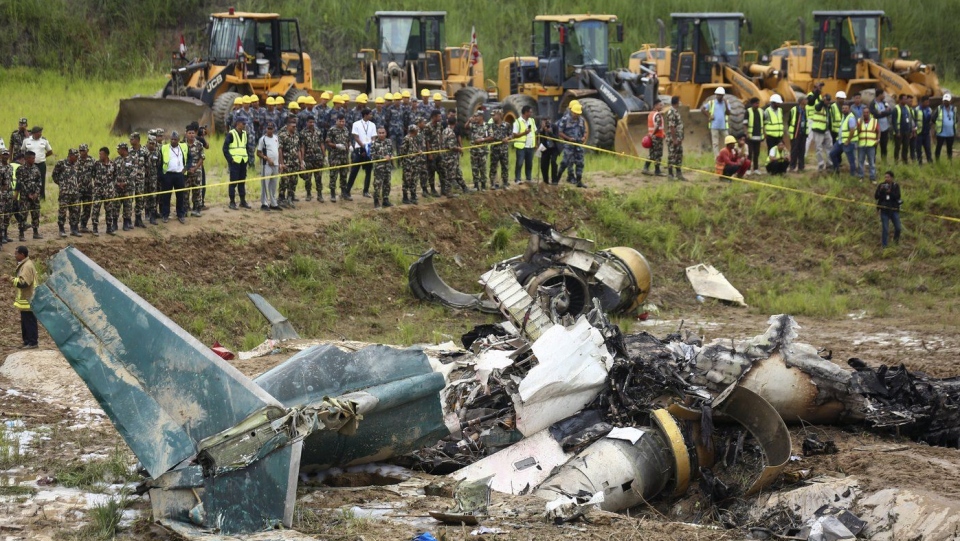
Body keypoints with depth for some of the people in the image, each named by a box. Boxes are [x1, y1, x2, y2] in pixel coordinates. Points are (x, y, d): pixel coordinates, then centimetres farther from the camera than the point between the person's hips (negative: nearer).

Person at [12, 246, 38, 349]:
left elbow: (23, 282, -24)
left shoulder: (27, 266, -18)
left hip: (28, 301, -11)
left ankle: (32, 343, -3)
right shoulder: (24, 265, 16)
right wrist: (14, 279, 8)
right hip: (26, 300, 11)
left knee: (29, 322, -6)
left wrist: (12, 279, -16)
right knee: (25, 322, 15)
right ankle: (27, 342, 20)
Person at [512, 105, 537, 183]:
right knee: (519, 163, -5)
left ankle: (528, 179, 18)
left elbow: (535, 132, 17)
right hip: (521, 146, -6)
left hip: (530, 146, 6)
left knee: (529, 163, 10)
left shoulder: (532, 121, 12)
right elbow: (515, 135, -10)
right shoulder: (518, 122, -7)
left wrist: (536, 144, 9)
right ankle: (517, 179, 0)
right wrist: (524, 133, -21)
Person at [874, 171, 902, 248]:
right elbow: (876, 197, -5)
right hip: (884, 210, -1)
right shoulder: (881, 185, -1)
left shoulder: (896, 186, -1)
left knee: (897, 227, 7)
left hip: (894, 210, 1)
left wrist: (890, 192, -28)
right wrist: (881, 190, -21)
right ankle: (884, 246, 6)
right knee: (885, 229, -3)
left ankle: (896, 241, 34)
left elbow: (898, 196, -13)